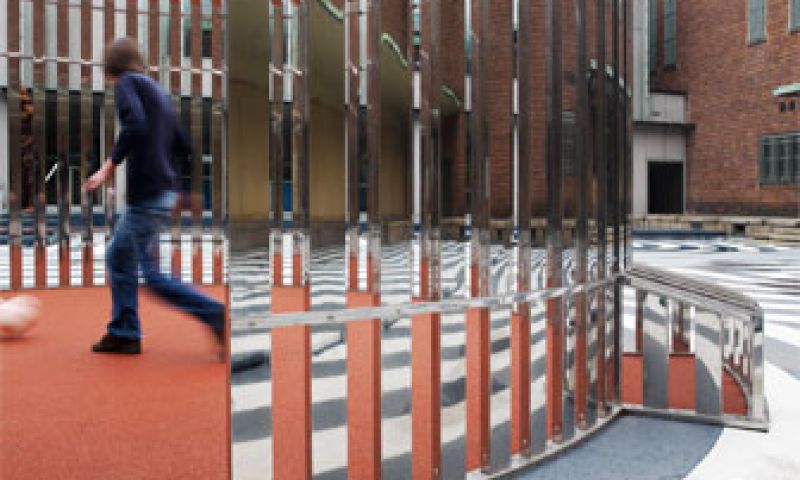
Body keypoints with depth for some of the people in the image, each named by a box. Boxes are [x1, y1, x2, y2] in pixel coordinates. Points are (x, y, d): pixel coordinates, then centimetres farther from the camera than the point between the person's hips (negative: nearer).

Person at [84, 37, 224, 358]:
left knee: (152, 276, -5)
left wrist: (108, 167, -20)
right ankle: (124, 333, 22)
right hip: (163, 191, 9)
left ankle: (215, 315, -5)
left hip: (147, 196, -9)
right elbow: (183, 146, 18)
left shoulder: (127, 83, -4)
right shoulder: (159, 92, 19)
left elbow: (134, 125, -24)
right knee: (118, 256, 17)